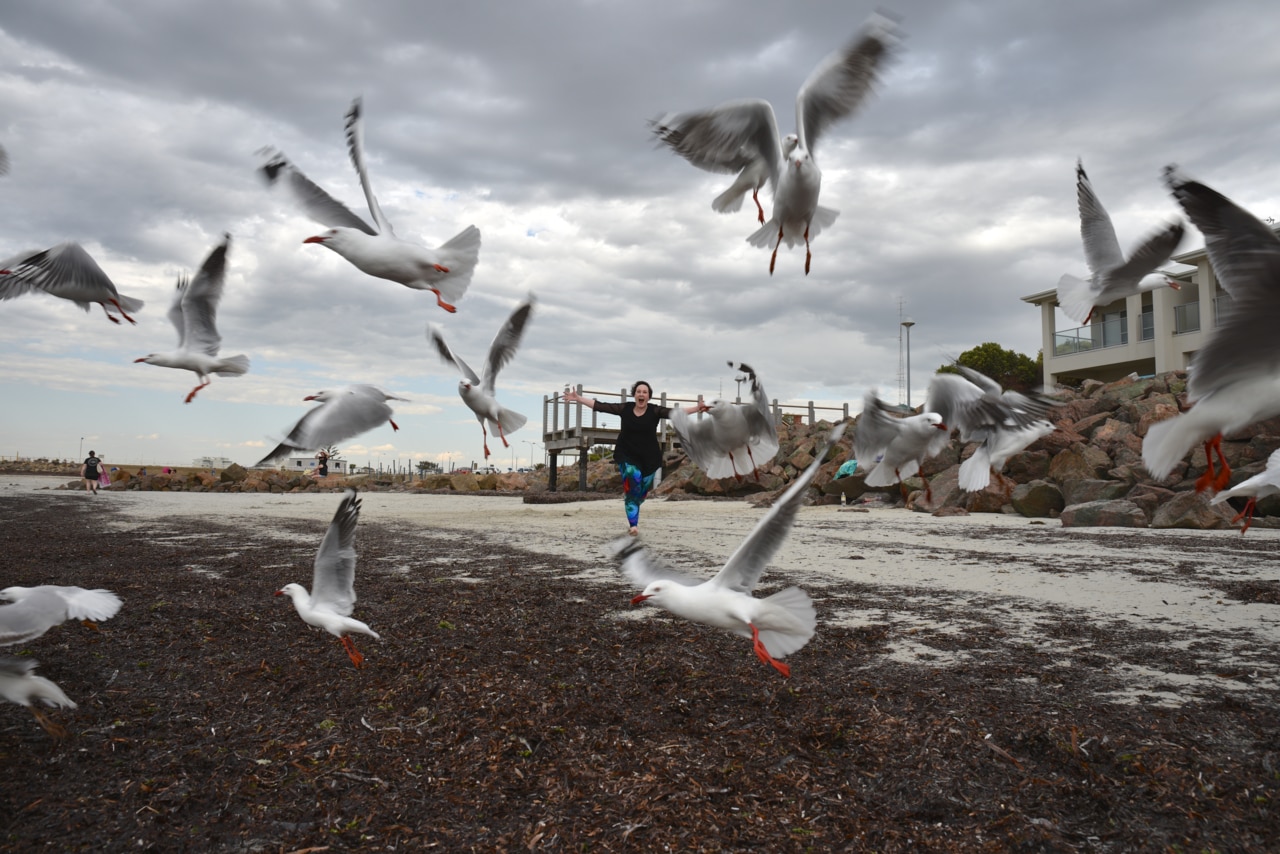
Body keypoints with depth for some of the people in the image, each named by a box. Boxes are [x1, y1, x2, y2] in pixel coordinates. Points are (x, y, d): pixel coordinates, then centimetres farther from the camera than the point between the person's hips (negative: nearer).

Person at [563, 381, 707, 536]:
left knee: (642, 491, 12)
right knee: (632, 487, -14)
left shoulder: (655, 411, -9)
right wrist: (578, 399, -9)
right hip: (627, 456, -1)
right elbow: (601, 406, -5)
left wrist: (697, 408, -33)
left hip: (649, 457, 1)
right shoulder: (624, 408, -6)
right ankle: (634, 525, -9)